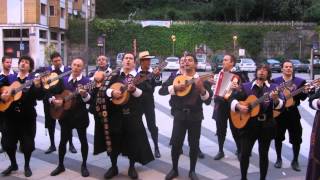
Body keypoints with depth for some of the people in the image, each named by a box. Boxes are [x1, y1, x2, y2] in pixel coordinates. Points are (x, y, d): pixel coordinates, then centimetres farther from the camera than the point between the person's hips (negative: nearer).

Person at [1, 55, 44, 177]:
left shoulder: (34, 80, -2)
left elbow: (40, 97, -13)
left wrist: (37, 86, -31)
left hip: (27, 116, -3)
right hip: (11, 115, 3)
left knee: (28, 143, 2)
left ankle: (27, 166, 22)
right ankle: (13, 164, 29)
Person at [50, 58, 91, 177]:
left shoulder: (86, 81, -6)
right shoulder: (63, 80, 7)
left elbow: (89, 100, -16)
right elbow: (51, 94, 10)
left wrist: (84, 94, -36)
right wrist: (53, 100, -10)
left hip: (80, 115, -3)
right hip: (65, 115, 3)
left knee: (83, 140, 6)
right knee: (63, 141, 10)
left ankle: (84, 166, 20)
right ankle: (60, 165, 25)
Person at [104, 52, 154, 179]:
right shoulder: (116, 76, 11)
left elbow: (143, 94, -7)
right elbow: (107, 89, 7)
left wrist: (134, 89, -25)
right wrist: (112, 92, -14)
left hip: (133, 113, -2)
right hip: (116, 112, 2)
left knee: (133, 139, 2)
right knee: (114, 139, 6)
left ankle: (132, 167, 17)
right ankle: (113, 167, 20)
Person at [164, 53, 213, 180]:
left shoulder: (202, 79, 2)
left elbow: (208, 101, -7)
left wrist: (201, 88, -25)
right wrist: (174, 87, -17)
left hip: (195, 116, 0)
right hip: (180, 115, 1)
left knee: (194, 145, 7)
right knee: (176, 143, 1)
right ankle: (174, 169, 21)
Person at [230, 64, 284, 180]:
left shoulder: (273, 87, 1)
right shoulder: (246, 86, 4)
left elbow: (280, 105, -9)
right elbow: (233, 98, 5)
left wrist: (276, 100, -31)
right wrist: (238, 106, -15)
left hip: (266, 126, 0)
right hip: (248, 125, 0)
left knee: (263, 154, 9)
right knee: (244, 153, 1)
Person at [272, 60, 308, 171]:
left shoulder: (300, 81, 3)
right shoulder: (275, 81, 2)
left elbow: (303, 97, -3)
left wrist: (306, 90, -22)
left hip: (293, 113, 0)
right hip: (279, 113, 0)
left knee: (296, 139, 2)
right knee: (278, 138, 7)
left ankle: (295, 161, 18)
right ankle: (279, 159, 25)